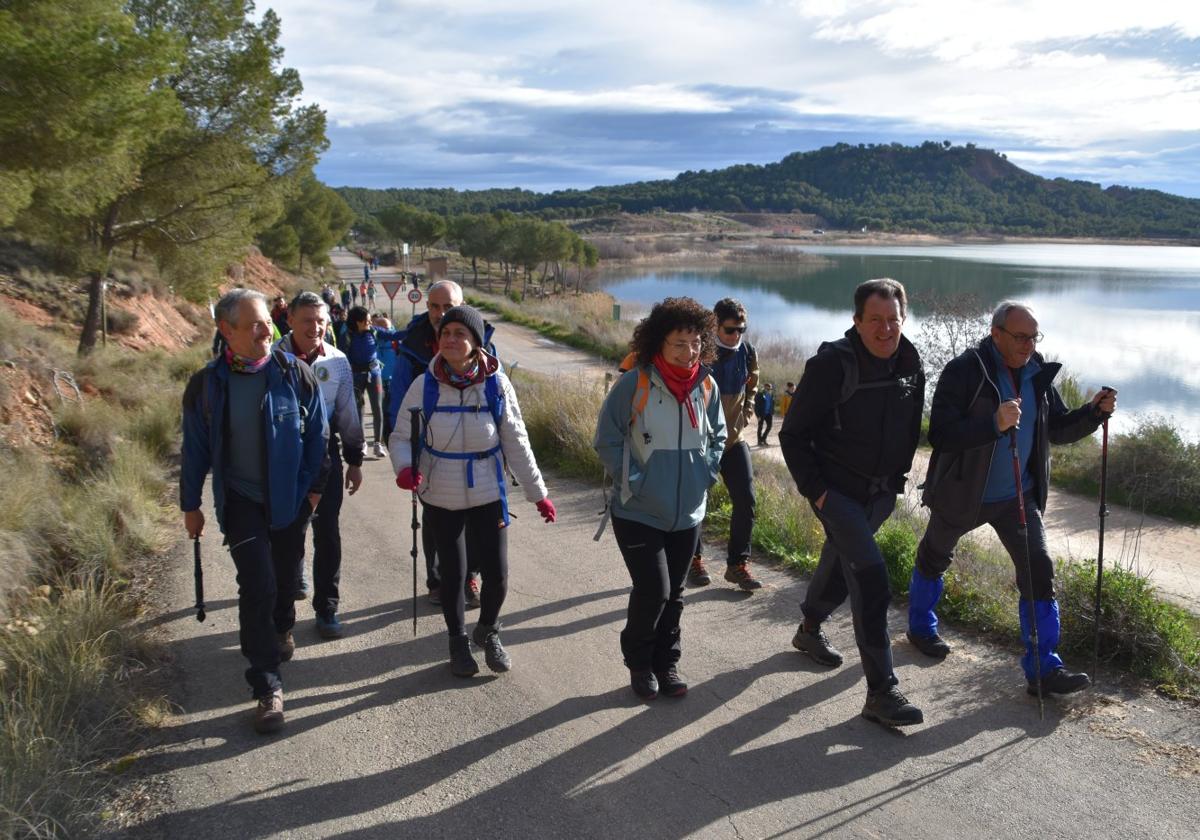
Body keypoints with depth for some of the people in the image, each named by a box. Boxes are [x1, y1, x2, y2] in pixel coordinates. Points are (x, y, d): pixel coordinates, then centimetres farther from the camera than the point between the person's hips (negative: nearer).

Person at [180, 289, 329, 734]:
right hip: (241, 501, -1)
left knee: (285, 576, 17)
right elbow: (195, 449, 1)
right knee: (257, 585, -10)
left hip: (291, 498, 1)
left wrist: (314, 486, 0)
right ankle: (267, 688, -1)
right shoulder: (207, 384, -8)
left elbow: (317, 433, 0)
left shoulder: (296, 373, -9)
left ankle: (281, 628, 51)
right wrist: (190, 505, 5)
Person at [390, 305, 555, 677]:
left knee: (497, 575, 2)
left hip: (488, 495, 0)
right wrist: (404, 466, -24)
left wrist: (538, 493, 0)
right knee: (453, 574, 11)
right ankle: (458, 642, 35)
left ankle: (488, 632, 33)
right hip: (441, 498, 0)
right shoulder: (424, 386, -10)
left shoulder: (497, 384, -10)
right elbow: (401, 436, -2)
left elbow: (516, 444, -3)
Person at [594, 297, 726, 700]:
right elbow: (606, 439, -8)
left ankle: (666, 664, 31)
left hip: (688, 514, 5)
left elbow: (718, 437, 16)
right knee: (653, 590, -8)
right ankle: (639, 663, 17)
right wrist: (633, 482, -13)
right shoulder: (633, 384, -14)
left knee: (673, 595, 13)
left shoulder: (706, 387, 0)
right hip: (639, 512, -4)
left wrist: (705, 476, 4)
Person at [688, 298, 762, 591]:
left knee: (746, 501, -2)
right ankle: (694, 560, 26)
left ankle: (737, 564, 12)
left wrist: (745, 414, 8)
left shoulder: (747, 351, -1)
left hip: (733, 438, 4)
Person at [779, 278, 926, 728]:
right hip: (837, 491, -7)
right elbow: (793, 435, -14)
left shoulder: (910, 364, -1)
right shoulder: (832, 365, -20)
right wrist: (814, 489, -17)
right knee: (870, 577, -17)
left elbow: (911, 425, 17)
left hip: (881, 492, 7)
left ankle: (810, 629, 50)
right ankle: (881, 691, -11)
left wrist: (899, 475, 13)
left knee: (841, 561, 23)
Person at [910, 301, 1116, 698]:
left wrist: (1094, 411, -10)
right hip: (962, 493, -4)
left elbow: (1058, 429, 7)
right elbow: (940, 433, -30)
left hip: (1017, 495, 4)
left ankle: (1044, 668, 2)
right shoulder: (964, 371, -21)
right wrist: (994, 423, -41)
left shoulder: (1038, 373, -1)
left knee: (1038, 569, -5)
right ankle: (921, 626, 43)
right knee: (934, 558, 16)